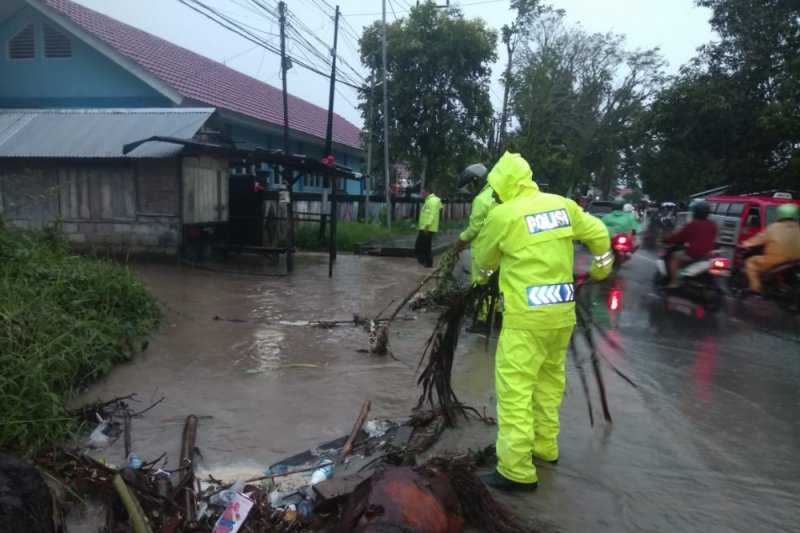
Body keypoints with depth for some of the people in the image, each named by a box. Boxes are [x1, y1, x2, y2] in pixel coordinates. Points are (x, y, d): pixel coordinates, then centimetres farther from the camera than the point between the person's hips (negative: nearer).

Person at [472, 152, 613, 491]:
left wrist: (486, 270, 29)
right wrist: (602, 266, 35)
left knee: (515, 389, -2)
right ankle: (545, 446, 34)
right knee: (549, 380, 20)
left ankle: (518, 471, 1)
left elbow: (484, 259, 5)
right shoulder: (562, 205, 6)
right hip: (562, 311, 7)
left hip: (527, 316, -7)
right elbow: (598, 233, 16)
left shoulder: (503, 214, -10)